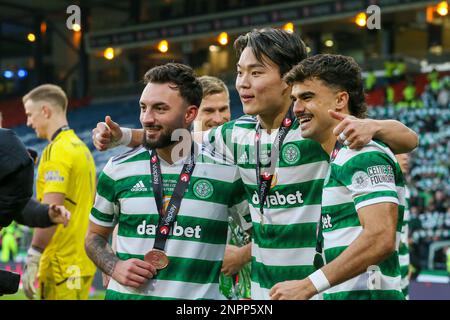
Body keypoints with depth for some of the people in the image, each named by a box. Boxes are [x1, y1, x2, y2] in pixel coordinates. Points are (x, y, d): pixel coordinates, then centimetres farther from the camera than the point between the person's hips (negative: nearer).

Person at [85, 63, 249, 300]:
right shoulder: (118, 169, 0)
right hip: (126, 293, 1)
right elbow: (95, 236, 11)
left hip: (199, 295, -1)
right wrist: (115, 267, -6)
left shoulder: (227, 172, -5)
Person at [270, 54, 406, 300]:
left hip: (366, 292, -9)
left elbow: (381, 239, -23)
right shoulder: (338, 159, 17)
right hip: (338, 293, 9)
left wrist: (308, 286, -21)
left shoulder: (364, 155, -12)